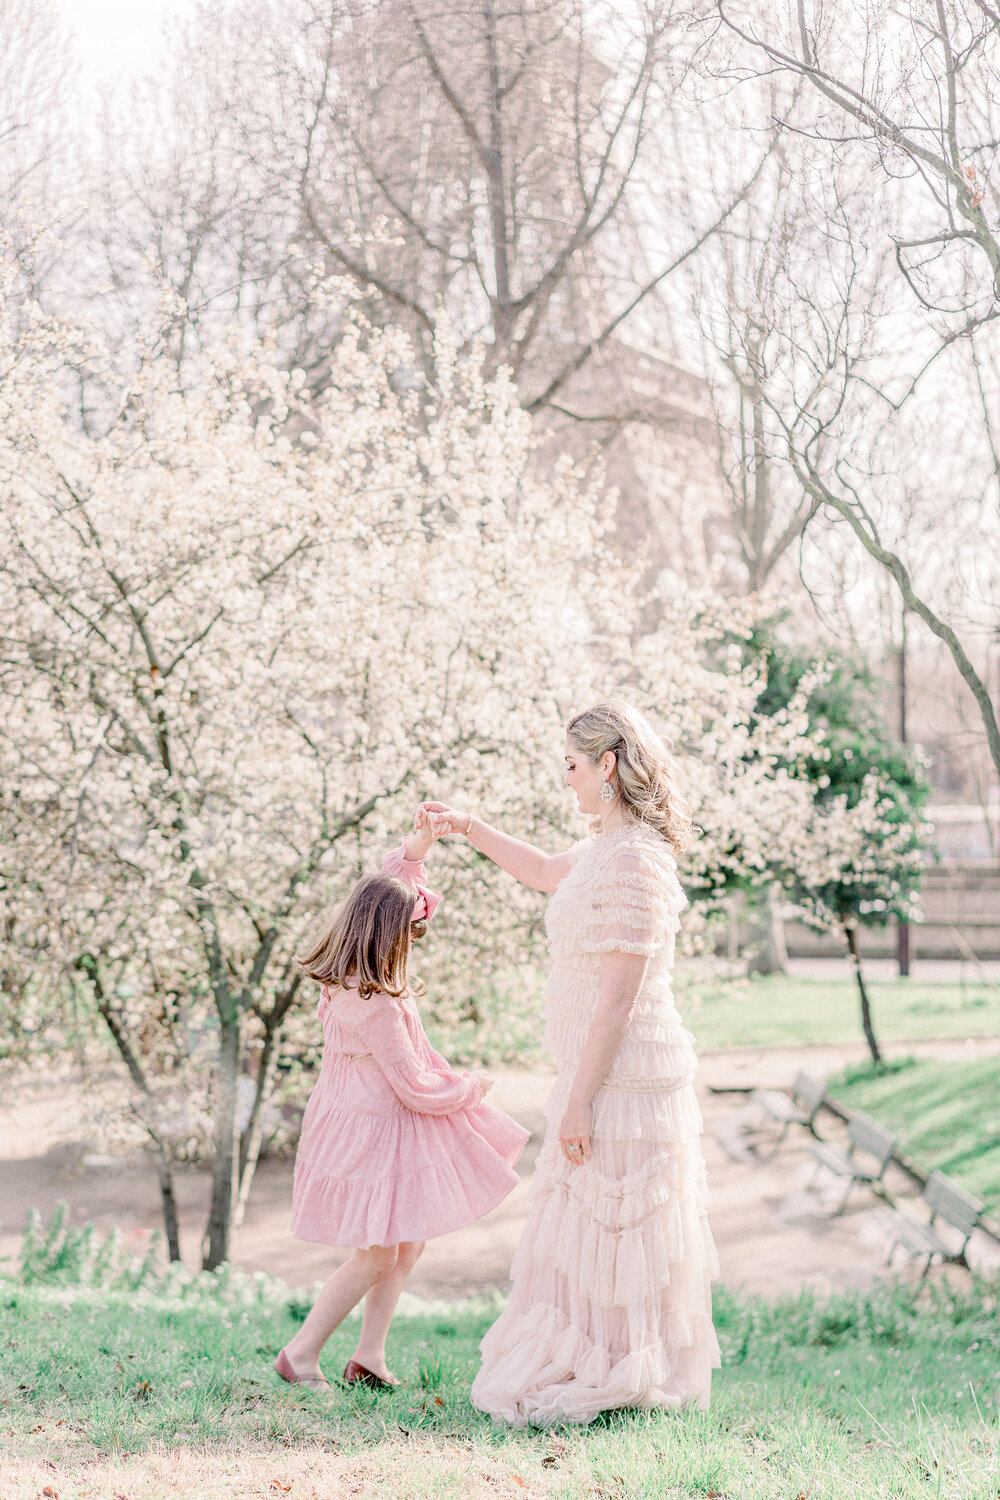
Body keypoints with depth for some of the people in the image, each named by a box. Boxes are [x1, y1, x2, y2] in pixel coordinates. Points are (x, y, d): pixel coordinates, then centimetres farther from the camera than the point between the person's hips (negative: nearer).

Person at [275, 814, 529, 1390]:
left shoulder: (348, 973, -1)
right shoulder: (378, 1007, -29)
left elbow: (393, 880, 13)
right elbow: (417, 1089, -21)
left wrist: (422, 840, 0)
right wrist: (471, 1086, -5)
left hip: (367, 1119, 10)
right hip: (373, 1132, -10)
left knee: (408, 1243, 16)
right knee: (378, 1255, -2)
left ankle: (370, 1354, 20)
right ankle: (301, 1352, 6)